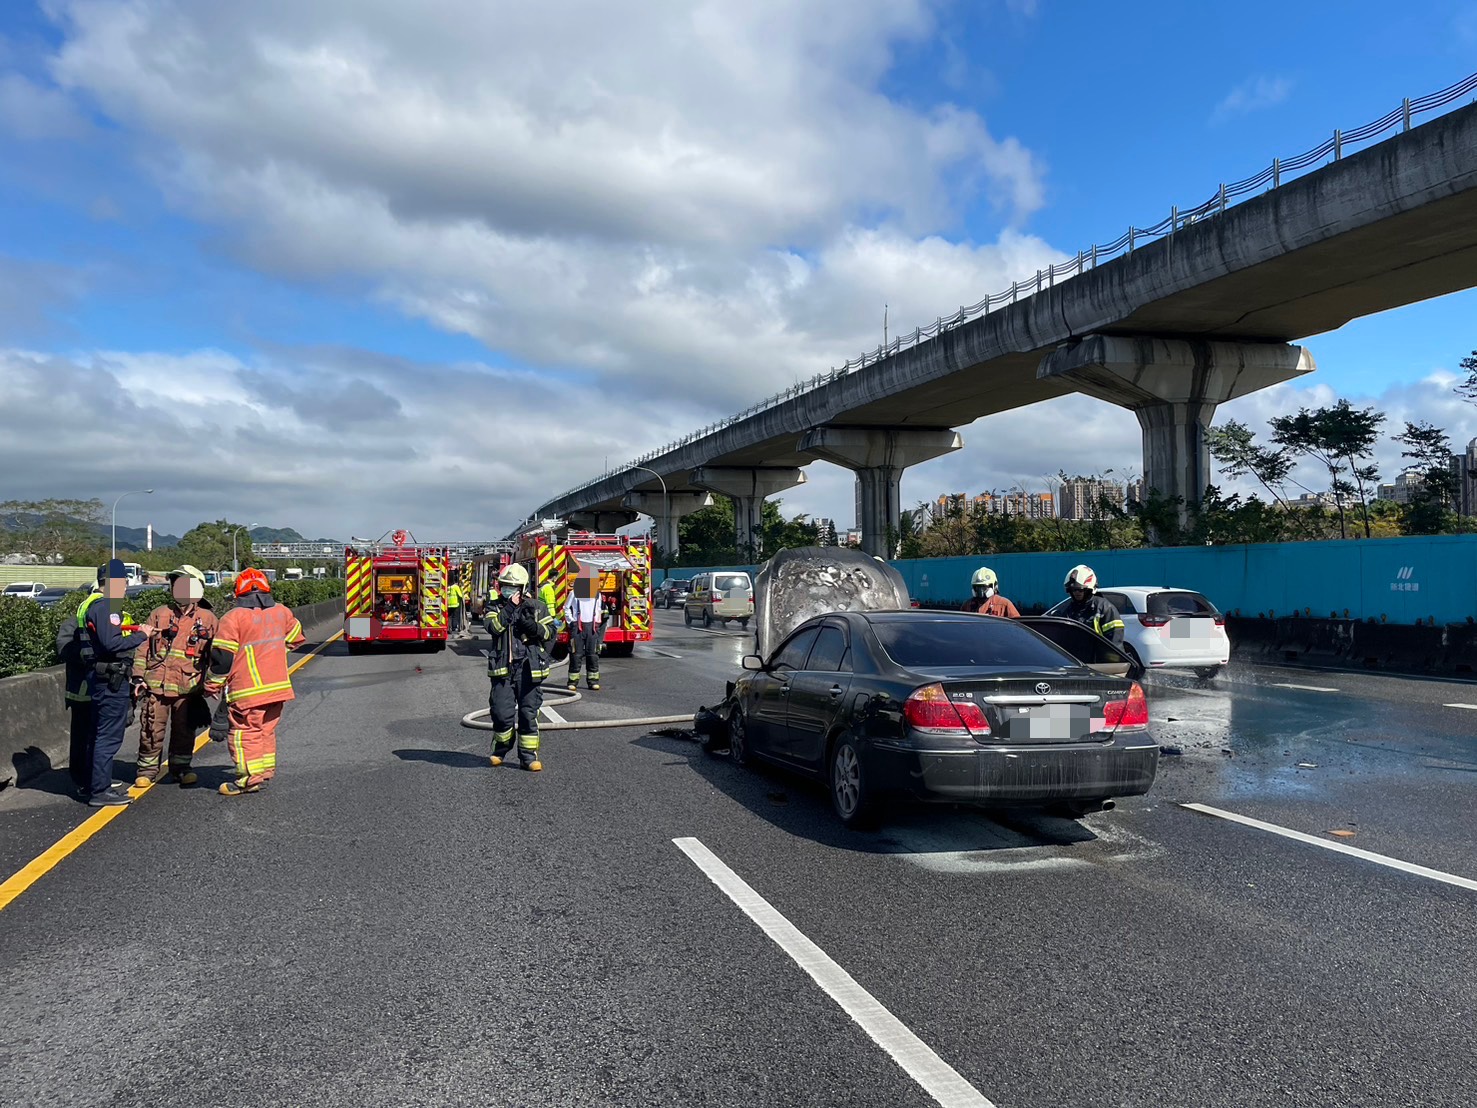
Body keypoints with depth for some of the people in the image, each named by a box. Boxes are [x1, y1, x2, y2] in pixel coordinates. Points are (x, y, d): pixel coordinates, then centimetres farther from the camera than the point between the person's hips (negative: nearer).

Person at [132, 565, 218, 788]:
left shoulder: (208, 619, 5)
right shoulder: (159, 614, 7)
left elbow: (215, 654, 10)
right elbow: (143, 646, 9)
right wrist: (139, 677, 3)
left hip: (188, 687, 0)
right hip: (156, 684, 0)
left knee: (184, 731, 8)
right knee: (152, 730, 3)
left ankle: (180, 768, 23)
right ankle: (147, 770, 16)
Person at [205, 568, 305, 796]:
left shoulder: (233, 618, -10)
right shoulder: (282, 612, 7)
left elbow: (222, 657, -9)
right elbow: (294, 639, 23)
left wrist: (212, 686, 4)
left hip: (247, 689, -6)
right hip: (278, 685, 6)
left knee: (245, 731, 2)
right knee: (267, 728, 18)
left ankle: (249, 777, -1)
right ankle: (267, 768, 23)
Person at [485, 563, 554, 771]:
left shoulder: (535, 606, 5)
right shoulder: (495, 607, 7)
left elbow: (550, 631, 3)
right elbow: (493, 627, -12)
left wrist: (534, 627, -15)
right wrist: (509, 608, -19)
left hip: (528, 668, -1)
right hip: (502, 668, 1)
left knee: (528, 713, 2)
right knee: (501, 712, 2)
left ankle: (529, 755, 9)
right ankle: (501, 748, 24)